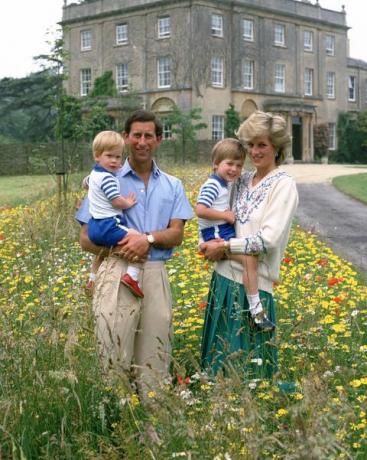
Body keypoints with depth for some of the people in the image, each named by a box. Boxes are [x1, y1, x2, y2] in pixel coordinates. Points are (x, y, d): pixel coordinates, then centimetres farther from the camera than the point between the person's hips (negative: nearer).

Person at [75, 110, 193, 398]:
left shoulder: (172, 186, 15)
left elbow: (177, 234, 6)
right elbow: (87, 239, 5)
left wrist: (148, 238, -14)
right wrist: (117, 248, -14)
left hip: (155, 275, 2)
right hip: (117, 273, -2)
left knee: (155, 355, 5)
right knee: (114, 354, -5)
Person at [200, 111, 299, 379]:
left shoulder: (283, 185, -8)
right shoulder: (242, 180, 11)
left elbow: (269, 239, -18)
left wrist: (224, 247, -12)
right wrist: (210, 244, -1)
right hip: (224, 276, 7)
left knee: (247, 363, 2)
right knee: (219, 355, 14)